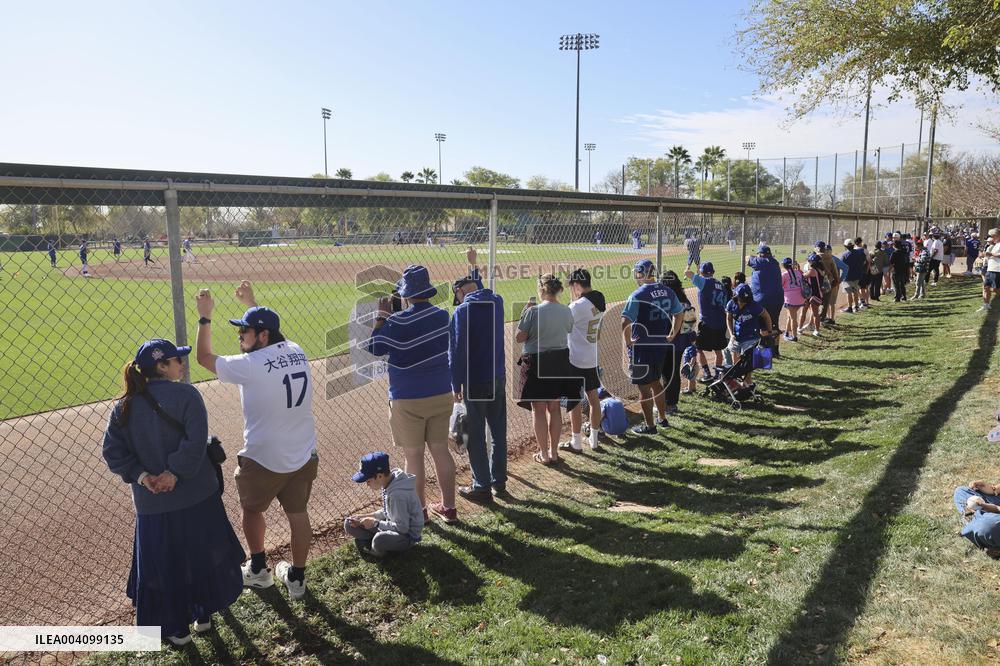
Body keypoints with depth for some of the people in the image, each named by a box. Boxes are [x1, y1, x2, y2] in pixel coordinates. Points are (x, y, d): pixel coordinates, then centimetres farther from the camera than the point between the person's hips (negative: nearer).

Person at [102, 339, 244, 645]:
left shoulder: (124, 406, 0)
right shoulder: (185, 394, -13)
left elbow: (112, 451, -4)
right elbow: (195, 442, -23)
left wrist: (141, 476, -8)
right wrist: (175, 473, -17)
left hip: (152, 504, 3)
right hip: (197, 495, -2)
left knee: (162, 565, 17)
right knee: (203, 556, 19)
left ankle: (176, 627, 30)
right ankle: (204, 614, 36)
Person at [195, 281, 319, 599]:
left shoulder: (249, 365, -20)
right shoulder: (297, 352, -3)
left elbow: (204, 357, -3)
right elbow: (270, 329, 20)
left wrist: (205, 317, 5)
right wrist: (252, 304, 30)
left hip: (263, 460, -5)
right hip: (304, 457, 5)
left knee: (252, 508, 23)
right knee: (298, 514, 17)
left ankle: (259, 569, 37)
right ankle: (296, 578, 31)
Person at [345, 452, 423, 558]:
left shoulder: (397, 494, -31)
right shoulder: (388, 484, -4)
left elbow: (402, 528, -28)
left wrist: (374, 523, -20)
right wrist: (366, 517, -5)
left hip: (407, 536, -8)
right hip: (393, 525, 8)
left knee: (379, 539, -39)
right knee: (349, 524, 4)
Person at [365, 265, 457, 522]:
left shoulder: (398, 322, -18)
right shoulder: (443, 315, 0)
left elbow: (374, 348, -7)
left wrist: (380, 317, 0)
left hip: (408, 401, -5)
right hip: (442, 396, 6)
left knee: (413, 455, 7)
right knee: (441, 449, 15)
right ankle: (448, 507, 25)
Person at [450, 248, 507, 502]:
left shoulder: (462, 311, -13)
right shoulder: (497, 302, 4)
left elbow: (456, 351, -15)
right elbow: (482, 292, 30)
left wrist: (456, 385, -8)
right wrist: (474, 266, 42)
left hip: (475, 383, -6)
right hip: (498, 378, 6)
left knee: (476, 436, 4)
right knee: (499, 432, 16)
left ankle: (482, 487, 10)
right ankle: (499, 481, 27)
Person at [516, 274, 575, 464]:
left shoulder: (534, 311, -18)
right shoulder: (566, 311, -2)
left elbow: (519, 338, -12)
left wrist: (523, 313, -2)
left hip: (537, 363, -5)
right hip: (560, 361, 5)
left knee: (538, 409, 8)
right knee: (554, 408, 15)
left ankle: (544, 454, 13)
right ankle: (554, 452, 24)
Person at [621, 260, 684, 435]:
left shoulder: (638, 295, -18)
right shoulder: (668, 292, 3)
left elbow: (625, 322, -26)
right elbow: (679, 314, 14)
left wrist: (628, 341, -12)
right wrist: (672, 335, 21)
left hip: (642, 347, -7)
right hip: (661, 345, 7)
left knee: (644, 387, 5)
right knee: (655, 381, 23)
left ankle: (649, 425, 13)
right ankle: (663, 419, 33)